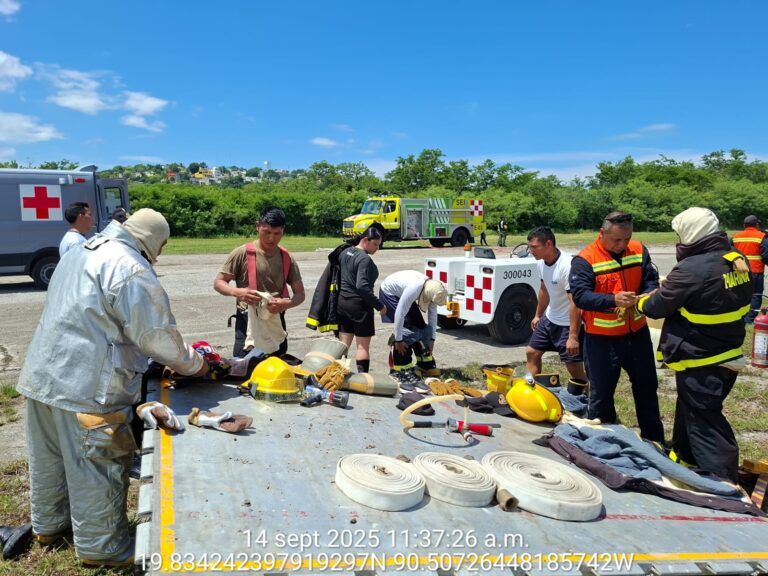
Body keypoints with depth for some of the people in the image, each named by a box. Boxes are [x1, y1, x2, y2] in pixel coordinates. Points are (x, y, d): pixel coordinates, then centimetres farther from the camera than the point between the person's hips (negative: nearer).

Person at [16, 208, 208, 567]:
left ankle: (48, 525, 43)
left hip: (44, 375, 10)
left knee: (50, 458, 24)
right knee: (96, 470, 5)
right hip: (86, 386, -10)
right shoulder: (131, 268, -18)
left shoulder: (80, 254, 14)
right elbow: (156, 334, -17)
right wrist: (194, 365, -1)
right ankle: (100, 548, 21)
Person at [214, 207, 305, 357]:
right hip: (248, 325, -3)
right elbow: (218, 283, -2)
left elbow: (300, 294, 7)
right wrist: (238, 292, -23)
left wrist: (286, 303, -16)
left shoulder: (287, 258, 3)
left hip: (276, 326, 3)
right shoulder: (242, 253, -6)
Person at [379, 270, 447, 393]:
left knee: (421, 327, 4)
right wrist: (398, 340, -28)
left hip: (401, 293, 8)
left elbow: (433, 314, -6)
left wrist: (432, 338, -3)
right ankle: (399, 372, -12)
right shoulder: (414, 288, -40)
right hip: (389, 294, -8)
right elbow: (400, 314, -35)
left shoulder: (433, 289, -17)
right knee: (407, 330, -17)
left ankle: (426, 365, 18)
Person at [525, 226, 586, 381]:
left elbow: (575, 303, -28)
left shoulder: (567, 266, -28)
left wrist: (573, 336, -29)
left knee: (575, 369, -5)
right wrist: (538, 315, 24)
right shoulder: (541, 262, -2)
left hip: (568, 324, -9)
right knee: (531, 353, 15)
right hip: (549, 319, 9)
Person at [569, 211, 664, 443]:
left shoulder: (639, 251, 2)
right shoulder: (584, 260, -16)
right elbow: (580, 296, -24)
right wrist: (613, 300, -37)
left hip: (637, 334, 6)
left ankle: (654, 439, 38)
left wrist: (648, 296, -19)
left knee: (647, 387, 20)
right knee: (601, 394, 7)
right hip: (601, 339, -5)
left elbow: (651, 280, 4)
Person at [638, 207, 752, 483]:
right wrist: (664, 291, 11)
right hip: (728, 355, 9)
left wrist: (640, 302, 7)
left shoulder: (692, 269, -25)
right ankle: (685, 457, 44)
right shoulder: (737, 261, 1)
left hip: (700, 363, -9)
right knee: (691, 409, 26)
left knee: (704, 424, 3)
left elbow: (657, 306, -14)